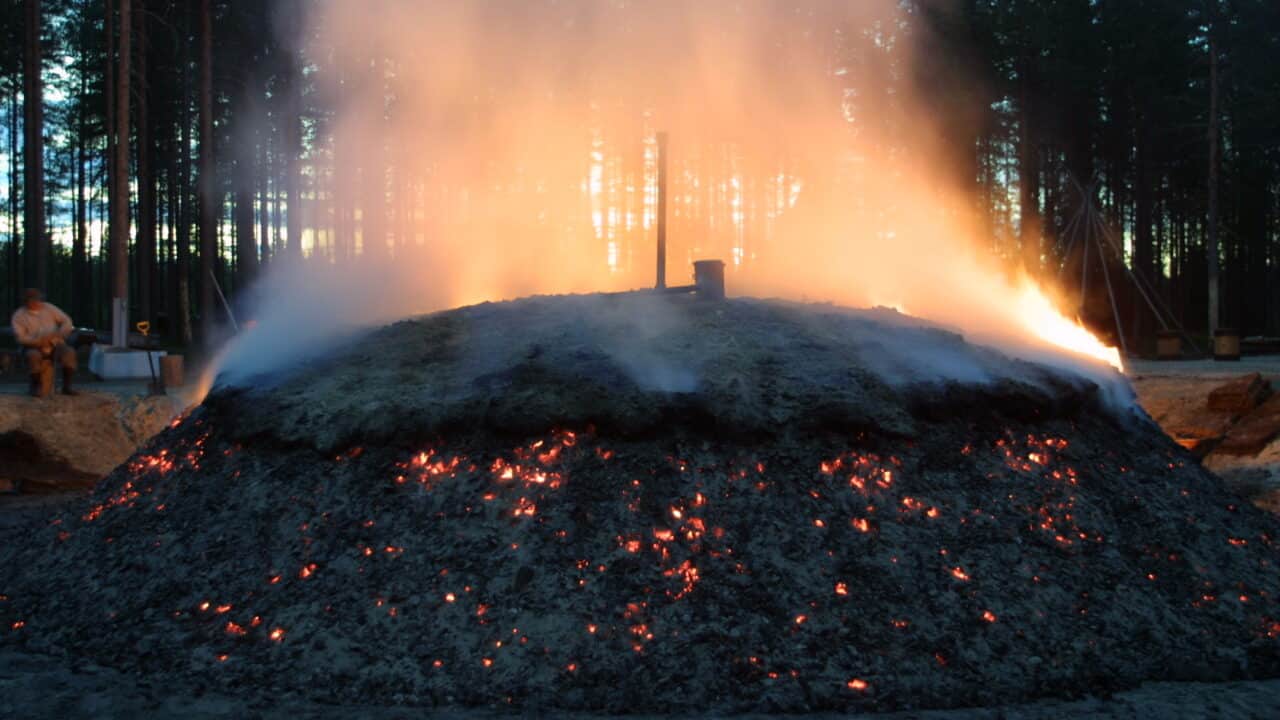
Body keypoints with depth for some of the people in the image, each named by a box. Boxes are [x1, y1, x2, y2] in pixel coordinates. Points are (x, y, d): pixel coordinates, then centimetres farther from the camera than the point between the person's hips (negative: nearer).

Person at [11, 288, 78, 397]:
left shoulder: (49, 308, 5)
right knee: (33, 355, -38)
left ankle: (66, 387, -22)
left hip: (55, 345, 2)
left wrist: (58, 334, -18)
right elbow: (21, 338, -13)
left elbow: (67, 322, 3)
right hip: (34, 347, -2)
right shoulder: (18, 316, -3)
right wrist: (39, 341, -28)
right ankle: (35, 387, -16)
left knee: (69, 352, -30)